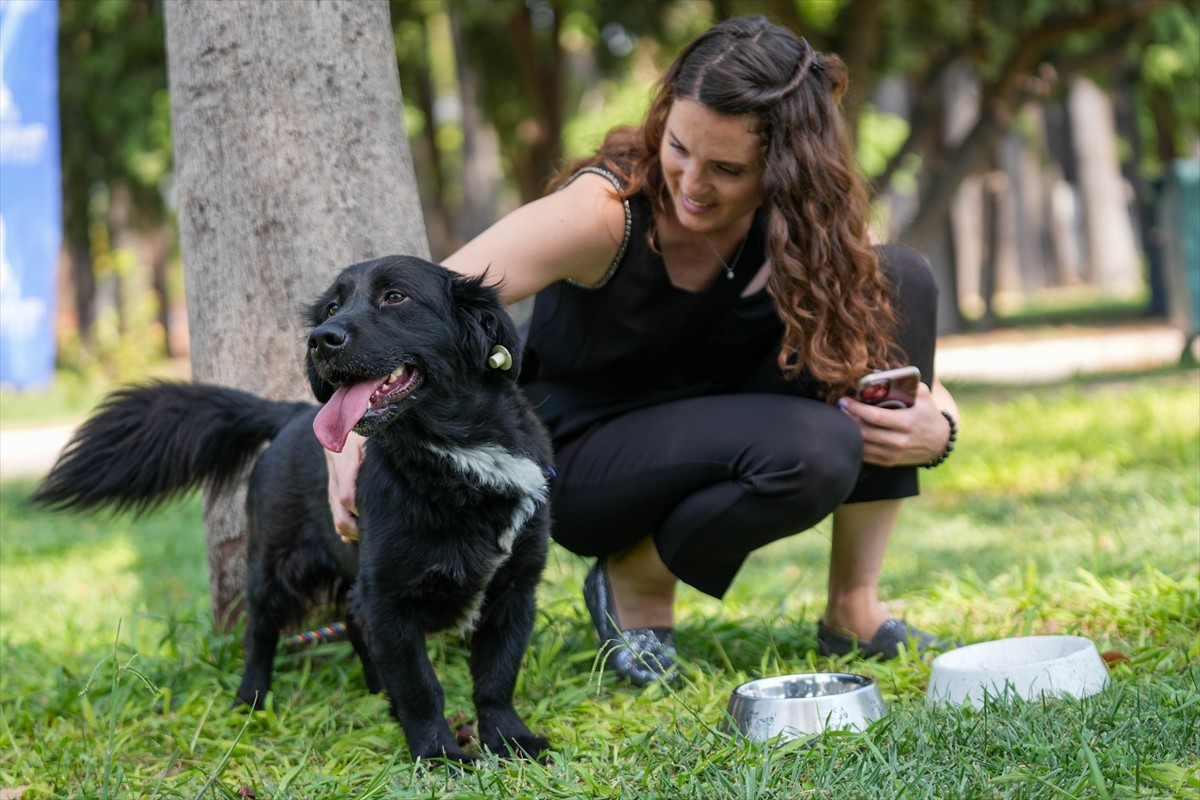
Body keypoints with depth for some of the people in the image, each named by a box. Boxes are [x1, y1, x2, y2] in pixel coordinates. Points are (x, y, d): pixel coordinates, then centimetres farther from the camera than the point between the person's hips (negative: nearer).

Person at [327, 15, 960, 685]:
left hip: (716, 442, 5)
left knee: (900, 279, -17)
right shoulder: (609, 210, -27)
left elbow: (900, 349, -4)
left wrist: (937, 429, -28)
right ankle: (633, 581, -4)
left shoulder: (806, 231, -13)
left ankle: (855, 608, -10)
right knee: (811, 450, -35)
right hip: (583, 456, -5)